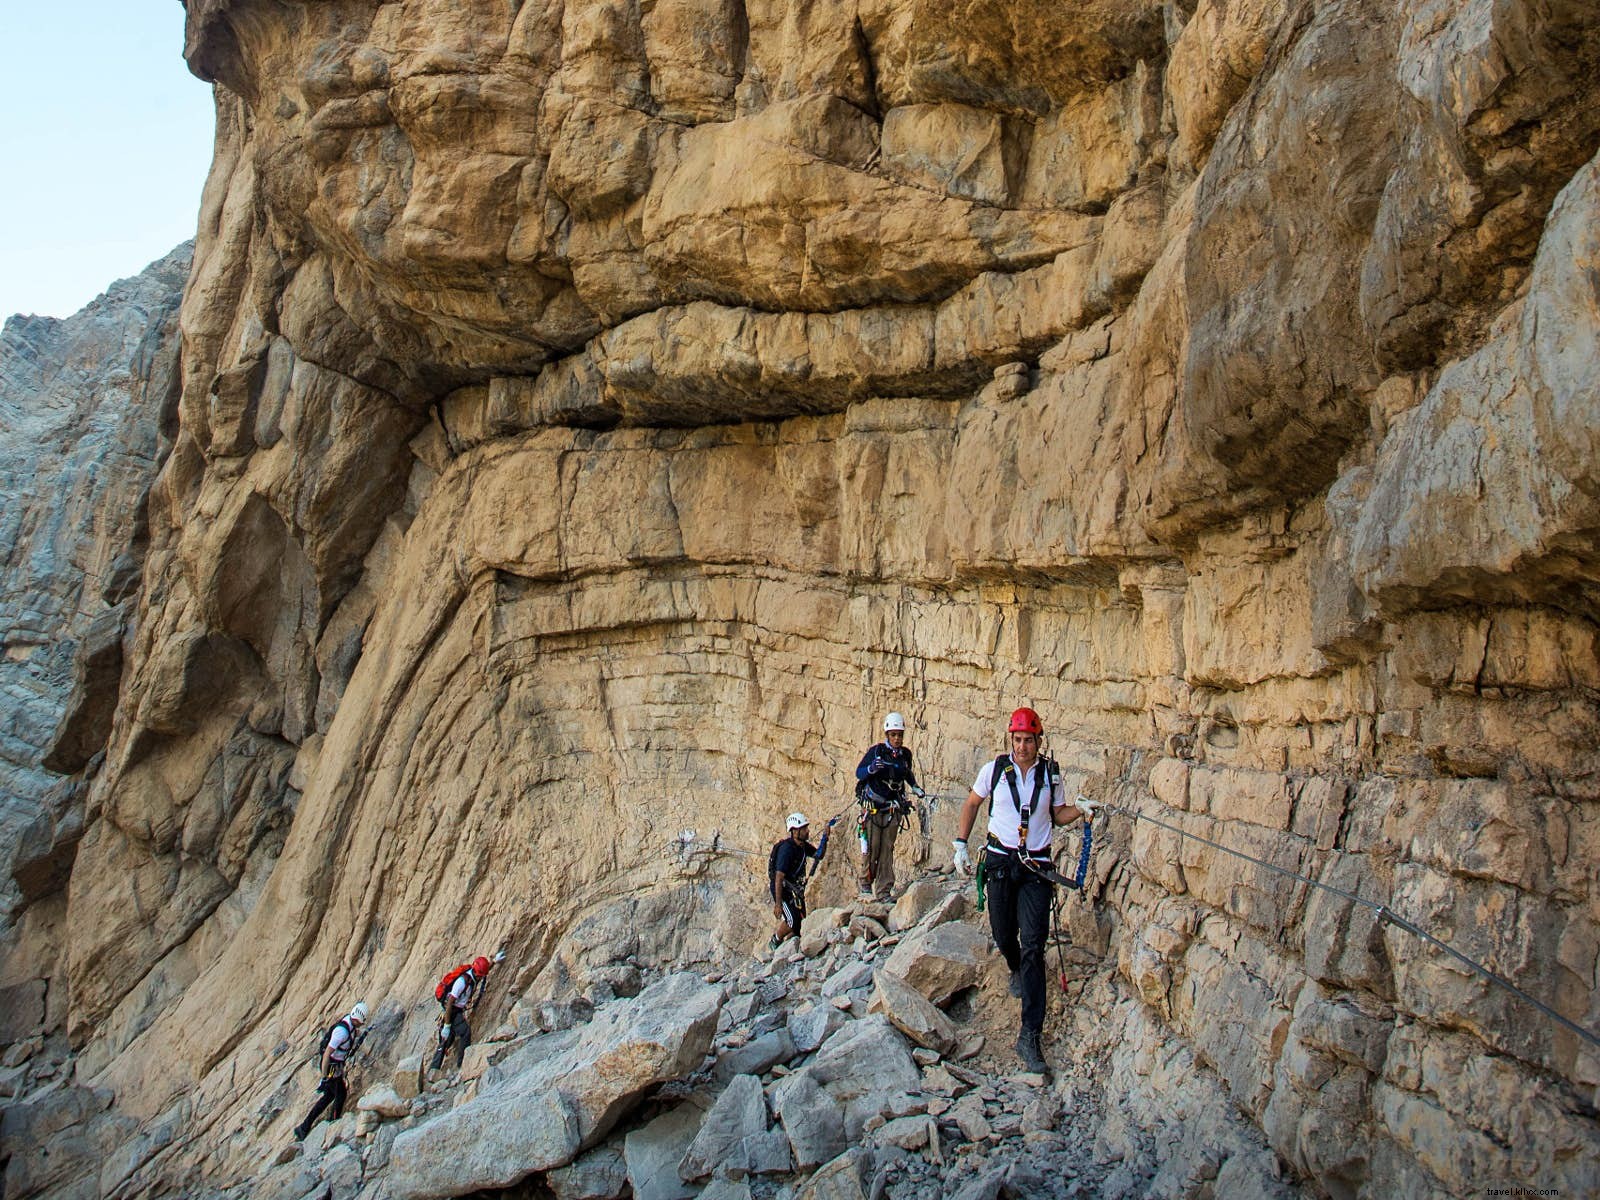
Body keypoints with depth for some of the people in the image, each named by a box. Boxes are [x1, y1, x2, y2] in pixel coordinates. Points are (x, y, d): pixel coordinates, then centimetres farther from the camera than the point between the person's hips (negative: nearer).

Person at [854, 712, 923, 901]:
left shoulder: (905, 754, 7)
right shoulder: (876, 751, -7)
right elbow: (858, 773, -8)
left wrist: (914, 787, 16)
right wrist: (871, 768, -26)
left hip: (893, 808, 4)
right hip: (873, 806, -4)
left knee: (887, 850, 3)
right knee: (871, 848, -7)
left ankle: (883, 891, 7)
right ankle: (866, 885, 10)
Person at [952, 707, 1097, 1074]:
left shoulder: (1051, 773, 4)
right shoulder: (995, 769, 0)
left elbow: (1058, 814, 15)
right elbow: (972, 803, 12)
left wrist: (1080, 809, -5)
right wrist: (960, 844, 6)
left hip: (1036, 867, -1)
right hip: (1000, 861, 1)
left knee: (1033, 947, -9)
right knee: (1003, 935, 9)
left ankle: (1030, 1037, -11)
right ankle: (1016, 970, 49)